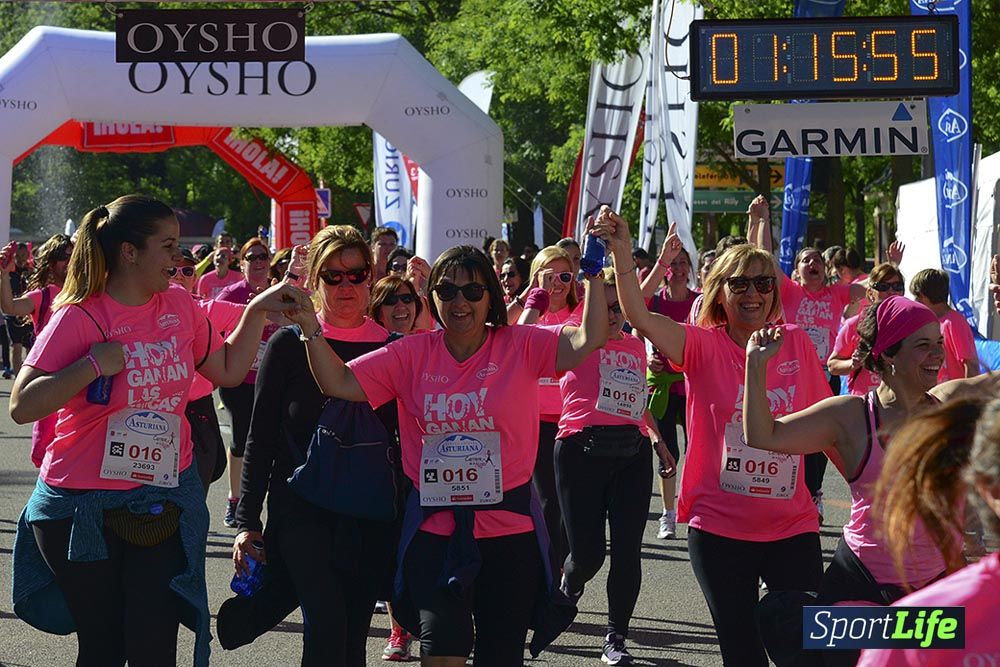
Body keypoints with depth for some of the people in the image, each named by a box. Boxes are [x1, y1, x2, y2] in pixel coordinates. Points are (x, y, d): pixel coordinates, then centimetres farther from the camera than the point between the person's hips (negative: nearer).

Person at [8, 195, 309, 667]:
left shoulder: (179, 306, 4)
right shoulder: (78, 318, -12)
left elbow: (228, 370, 17)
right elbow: (22, 407, -18)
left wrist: (257, 312, 8)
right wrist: (93, 365, -24)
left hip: (164, 499, 4)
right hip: (84, 510, -3)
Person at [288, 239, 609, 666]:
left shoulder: (519, 346, -3)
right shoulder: (412, 354, 2)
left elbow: (589, 340, -16)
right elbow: (340, 383, -2)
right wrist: (310, 329, -13)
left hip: (508, 529, 0)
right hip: (435, 530, 0)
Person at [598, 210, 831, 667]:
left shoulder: (797, 344, 2)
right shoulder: (703, 346, -5)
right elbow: (640, 318, -20)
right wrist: (622, 255, -33)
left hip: (792, 526, 2)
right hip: (720, 526, -1)